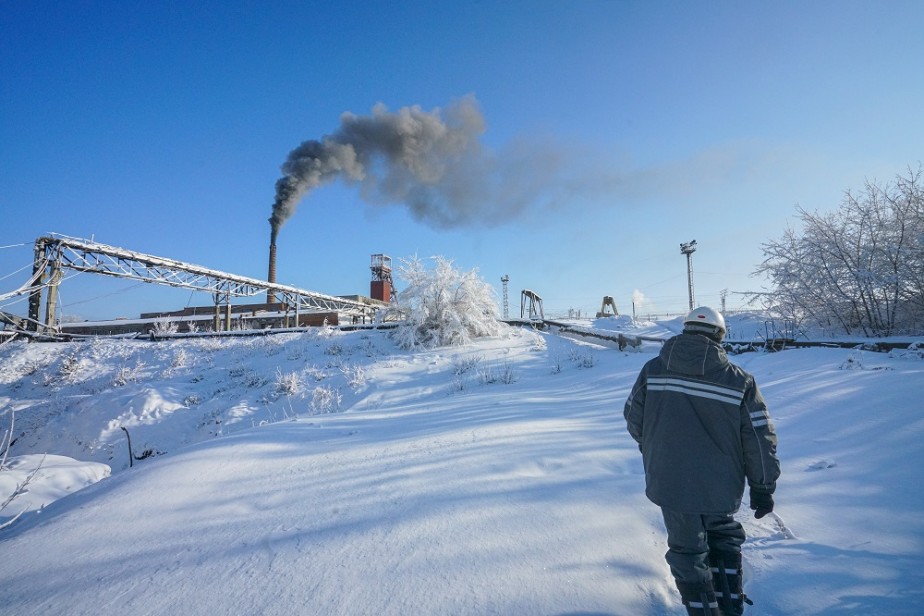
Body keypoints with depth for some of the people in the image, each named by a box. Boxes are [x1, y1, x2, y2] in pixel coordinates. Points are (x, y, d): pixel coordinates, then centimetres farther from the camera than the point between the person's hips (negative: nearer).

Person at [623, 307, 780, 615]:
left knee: (688, 551, 16)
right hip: (720, 488, 1)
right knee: (724, 539, 28)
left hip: (668, 482, -1)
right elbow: (760, 440, -6)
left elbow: (633, 420, 2)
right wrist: (763, 487, 8)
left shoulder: (652, 369, -9)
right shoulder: (740, 381, -11)